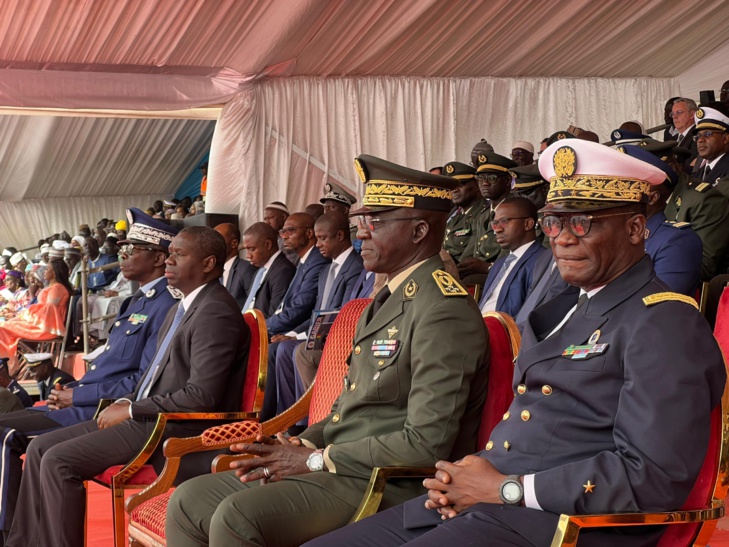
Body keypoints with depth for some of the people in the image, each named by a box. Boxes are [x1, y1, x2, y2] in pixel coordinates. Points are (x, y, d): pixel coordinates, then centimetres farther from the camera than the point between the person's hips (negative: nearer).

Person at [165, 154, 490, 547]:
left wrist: (315, 459, -14)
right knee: (188, 502, 1)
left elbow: (425, 443, -21)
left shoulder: (444, 310, -15)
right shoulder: (385, 302, 18)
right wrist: (299, 446, 4)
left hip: (388, 486, -10)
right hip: (338, 467, 10)